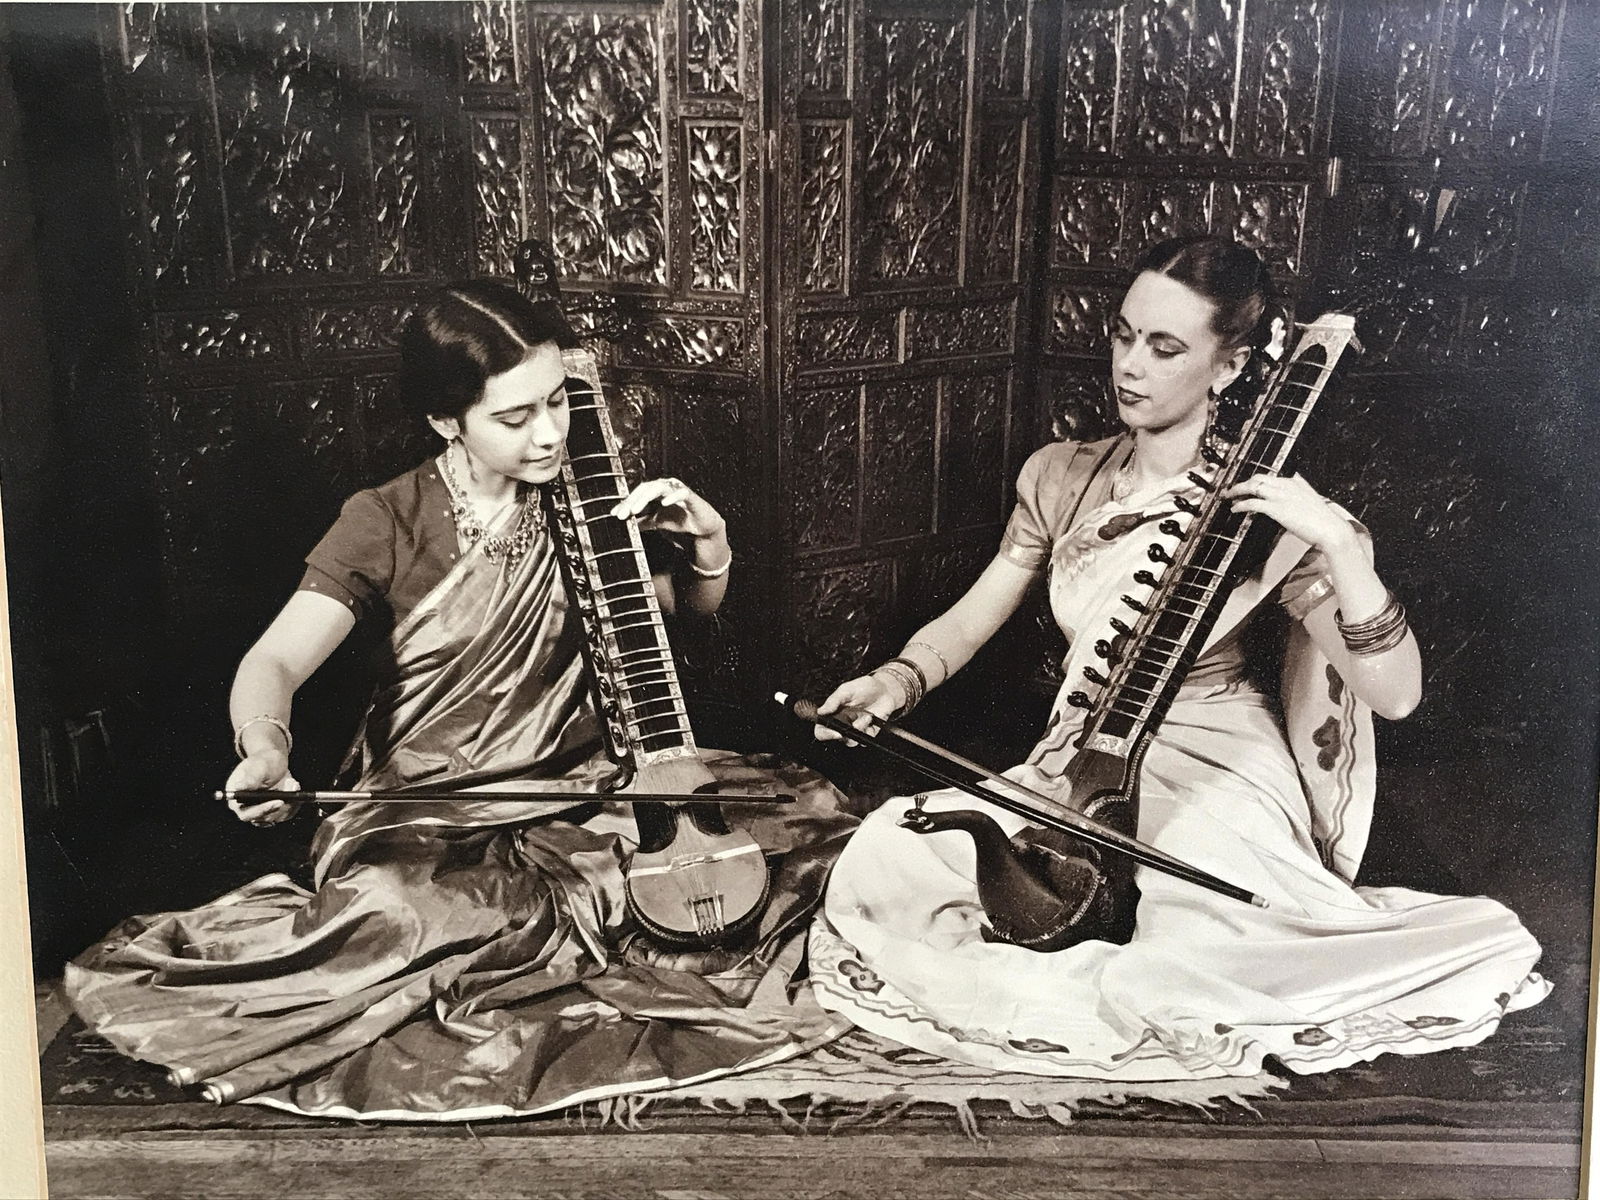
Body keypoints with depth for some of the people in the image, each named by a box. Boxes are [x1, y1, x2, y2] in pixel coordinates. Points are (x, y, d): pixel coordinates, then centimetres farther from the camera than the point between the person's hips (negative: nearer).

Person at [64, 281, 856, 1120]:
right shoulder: (386, 524, -7)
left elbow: (694, 605, 17)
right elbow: (274, 662, -16)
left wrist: (706, 539, -6)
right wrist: (265, 752, -39)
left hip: (582, 787, 4)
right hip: (430, 812, -3)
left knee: (808, 807, -13)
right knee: (392, 908, -38)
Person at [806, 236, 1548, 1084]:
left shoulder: (1262, 516, -12)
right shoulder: (1061, 478, 2)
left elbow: (1394, 691, -18)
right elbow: (970, 620, 8)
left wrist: (1340, 544, -31)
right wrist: (896, 681, -13)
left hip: (1212, 773, -5)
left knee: (1178, 983, -35)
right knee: (882, 863, -18)